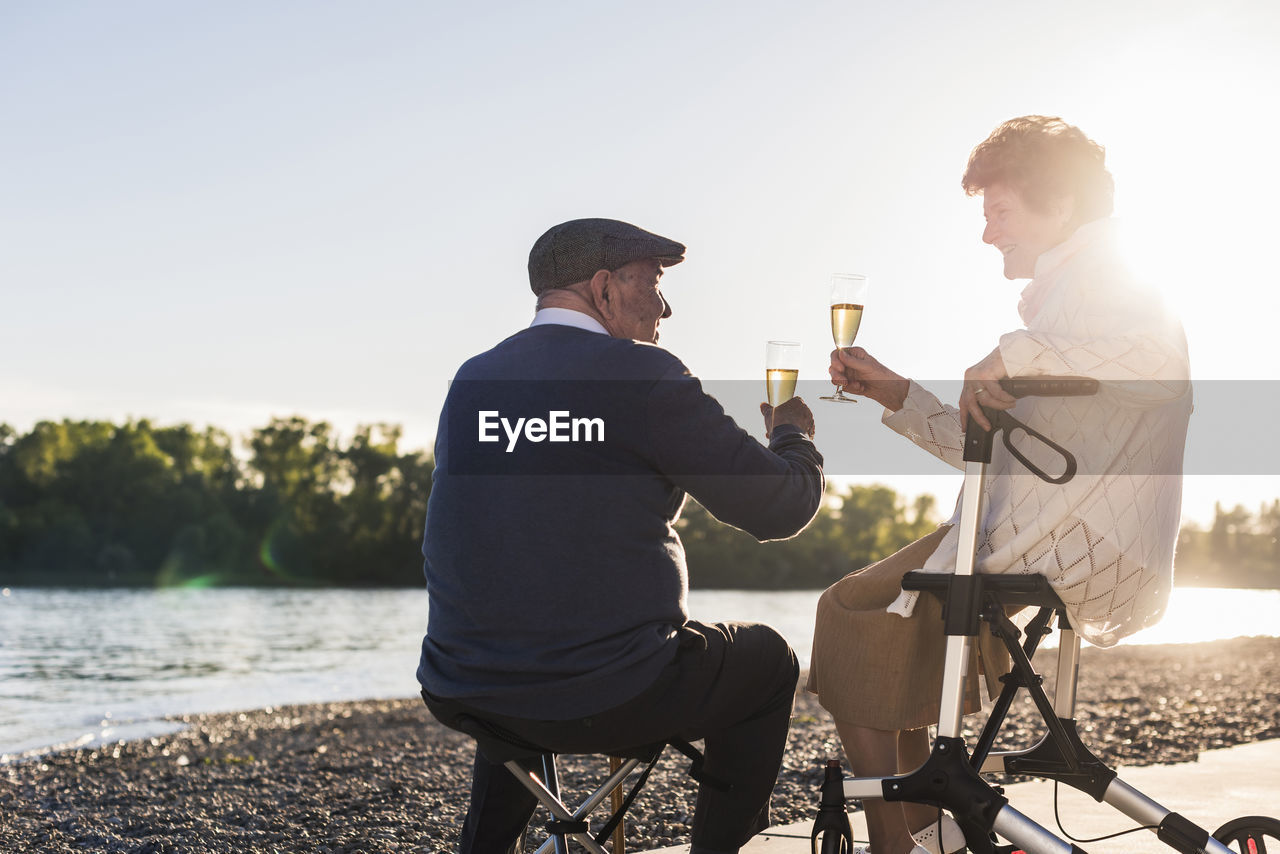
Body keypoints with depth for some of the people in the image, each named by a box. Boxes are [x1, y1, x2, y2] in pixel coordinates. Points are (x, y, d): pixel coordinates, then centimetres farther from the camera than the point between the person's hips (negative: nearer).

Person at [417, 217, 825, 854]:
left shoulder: (473, 378, 8)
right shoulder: (641, 375, -11)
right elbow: (780, 507, -7)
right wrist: (794, 436, 15)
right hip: (606, 699, -6)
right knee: (767, 658, 21)